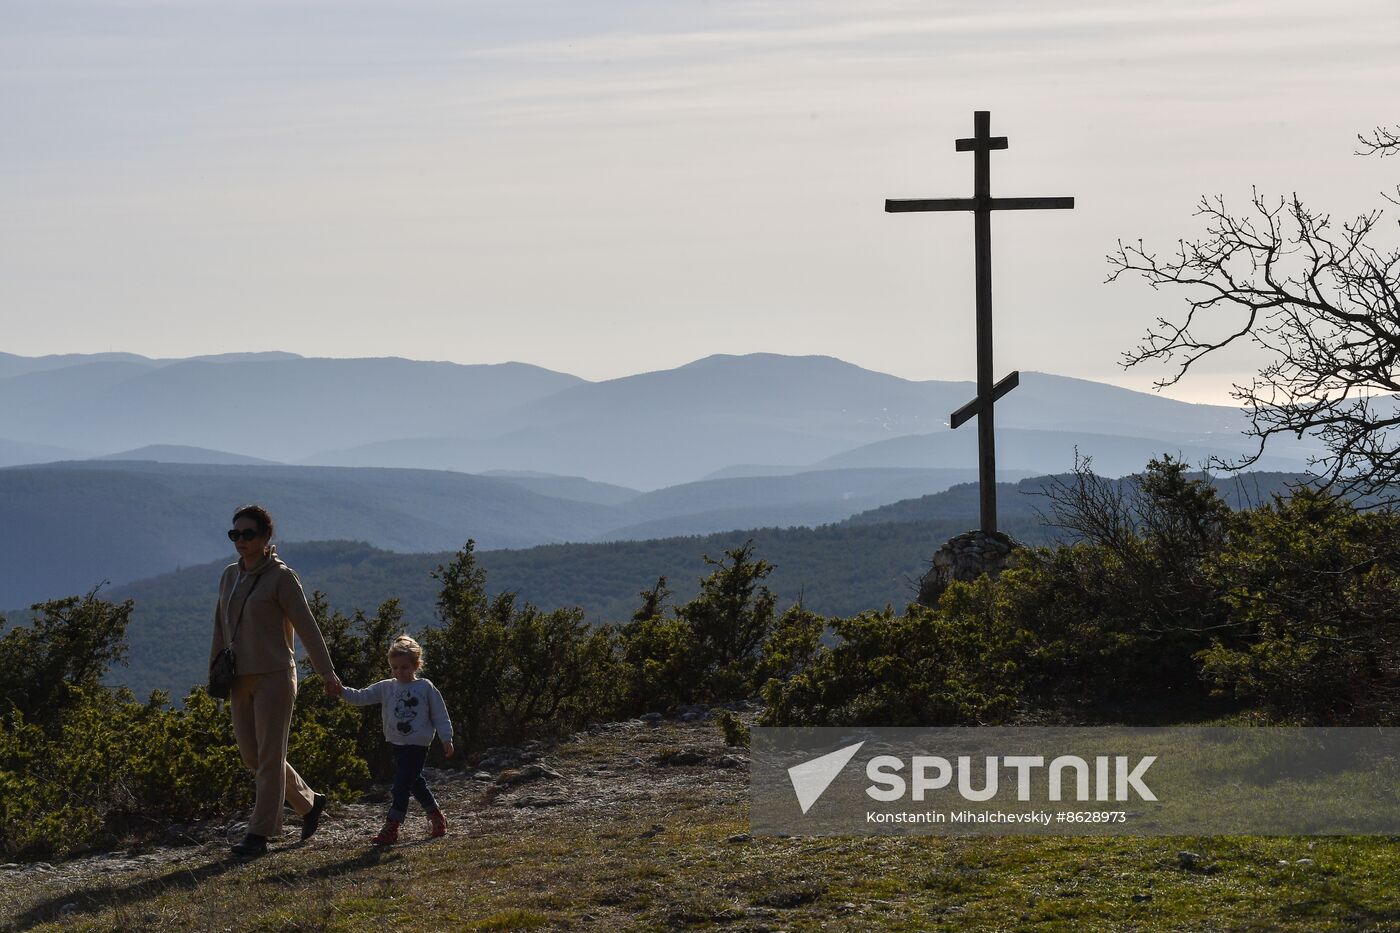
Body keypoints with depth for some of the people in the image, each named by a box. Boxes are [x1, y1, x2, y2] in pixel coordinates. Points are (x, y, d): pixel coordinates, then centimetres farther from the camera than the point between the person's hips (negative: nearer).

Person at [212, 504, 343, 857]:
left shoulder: (281, 577, -7)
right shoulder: (229, 576, 12)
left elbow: (306, 626, -8)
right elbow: (221, 628, 18)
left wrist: (328, 672, -10)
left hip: (274, 676, -7)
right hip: (240, 679, 7)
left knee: (269, 756, -4)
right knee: (252, 755, 10)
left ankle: (259, 833, -2)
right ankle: (309, 802, 27)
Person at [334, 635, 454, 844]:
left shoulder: (425, 688, -4)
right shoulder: (386, 688, 5)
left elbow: (440, 714, 0)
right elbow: (361, 697, -1)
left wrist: (446, 739, -2)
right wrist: (342, 691, -17)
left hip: (418, 745, -5)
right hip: (397, 744, 6)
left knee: (402, 783, -12)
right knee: (415, 782, 16)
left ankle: (391, 827, -12)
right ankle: (436, 815, 34)